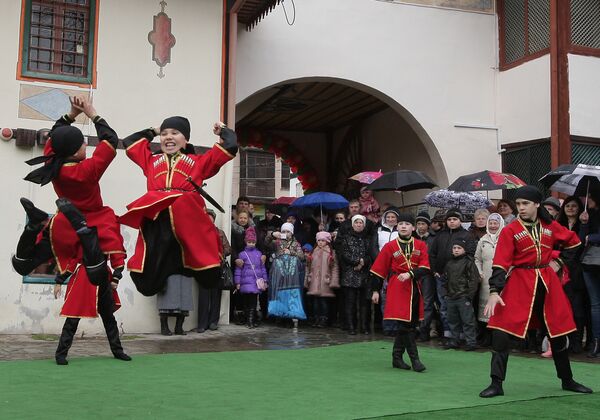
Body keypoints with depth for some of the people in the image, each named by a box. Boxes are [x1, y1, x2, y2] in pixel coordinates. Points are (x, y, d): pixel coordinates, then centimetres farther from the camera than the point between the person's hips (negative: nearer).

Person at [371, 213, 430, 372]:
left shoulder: (420, 246, 6)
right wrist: (375, 290, 3)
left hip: (414, 290, 3)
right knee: (407, 324, -9)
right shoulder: (389, 247, 0)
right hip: (397, 289, -3)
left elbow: (425, 267, -5)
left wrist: (410, 274, -20)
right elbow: (378, 270, 3)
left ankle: (397, 358, 21)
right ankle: (414, 359, -1)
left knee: (405, 325, 9)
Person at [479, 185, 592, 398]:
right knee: (502, 330, -13)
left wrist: (559, 262, 9)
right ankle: (496, 384, -4)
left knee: (558, 331, 13)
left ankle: (568, 380, 32)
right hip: (519, 283, -3)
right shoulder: (510, 231, -7)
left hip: (547, 284, 4)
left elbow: (573, 241, 22)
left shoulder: (550, 227, 4)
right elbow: (500, 264, -13)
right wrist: (494, 292, -23)